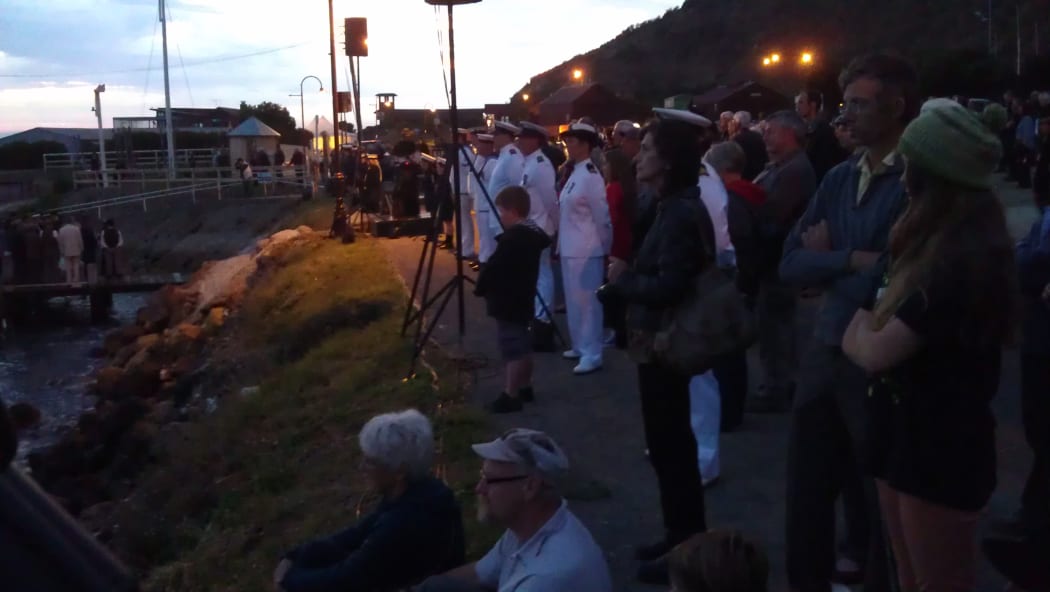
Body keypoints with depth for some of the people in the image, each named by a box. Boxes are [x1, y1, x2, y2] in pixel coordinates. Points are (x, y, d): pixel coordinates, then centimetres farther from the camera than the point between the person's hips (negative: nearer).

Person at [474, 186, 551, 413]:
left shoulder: (512, 238, -24)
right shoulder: (533, 233, 6)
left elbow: (493, 267, -22)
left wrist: (480, 288, -4)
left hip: (507, 302, -10)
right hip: (522, 299, 10)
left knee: (513, 350, -5)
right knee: (522, 347, 18)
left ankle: (510, 396, -1)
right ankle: (525, 388, 28)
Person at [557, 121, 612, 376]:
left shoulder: (591, 175, -18)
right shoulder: (576, 172, 11)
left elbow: (602, 216, -16)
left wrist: (604, 246, -8)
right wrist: (561, 243, 17)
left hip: (586, 250, -10)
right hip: (570, 248, 10)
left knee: (586, 302, -2)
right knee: (574, 301, 18)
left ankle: (592, 354, 7)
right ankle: (580, 346, 30)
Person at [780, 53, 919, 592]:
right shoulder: (839, 178, 7)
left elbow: (888, 280, -22)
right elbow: (790, 264, 0)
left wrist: (828, 258, -7)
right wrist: (852, 259, -15)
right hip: (826, 350, 7)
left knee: (880, 499, 12)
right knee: (807, 488, 18)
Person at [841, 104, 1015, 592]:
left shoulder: (962, 260, -24)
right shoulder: (945, 246, 8)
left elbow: (875, 352, -24)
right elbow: (869, 340, 13)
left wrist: (862, 327, -5)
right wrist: (871, 329, -6)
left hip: (940, 447, -9)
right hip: (910, 433, 9)